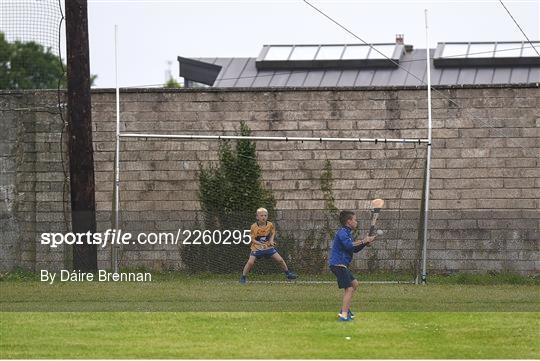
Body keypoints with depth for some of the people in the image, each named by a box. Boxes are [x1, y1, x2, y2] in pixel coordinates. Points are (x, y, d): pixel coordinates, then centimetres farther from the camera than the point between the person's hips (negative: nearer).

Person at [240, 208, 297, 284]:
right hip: (257, 248, -2)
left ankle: (288, 273, 20)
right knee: (250, 262, -17)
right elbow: (252, 239, -11)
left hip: (268, 246, 2)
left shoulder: (270, 225, -7)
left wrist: (271, 240, -5)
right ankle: (243, 277, 0)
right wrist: (261, 244, -24)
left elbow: (273, 233, 14)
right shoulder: (254, 227, -15)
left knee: (280, 260, 0)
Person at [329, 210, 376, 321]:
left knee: (354, 283, 22)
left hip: (342, 265, 11)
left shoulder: (347, 233, 18)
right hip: (338, 265, -11)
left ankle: (345, 309, 25)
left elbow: (354, 249, 19)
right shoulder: (342, 232, -14)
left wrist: (364, 243, 3)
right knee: (349, 288, -13)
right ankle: (344, 315, -19)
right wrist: (363, 241, -21)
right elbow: (349, 245, -30)